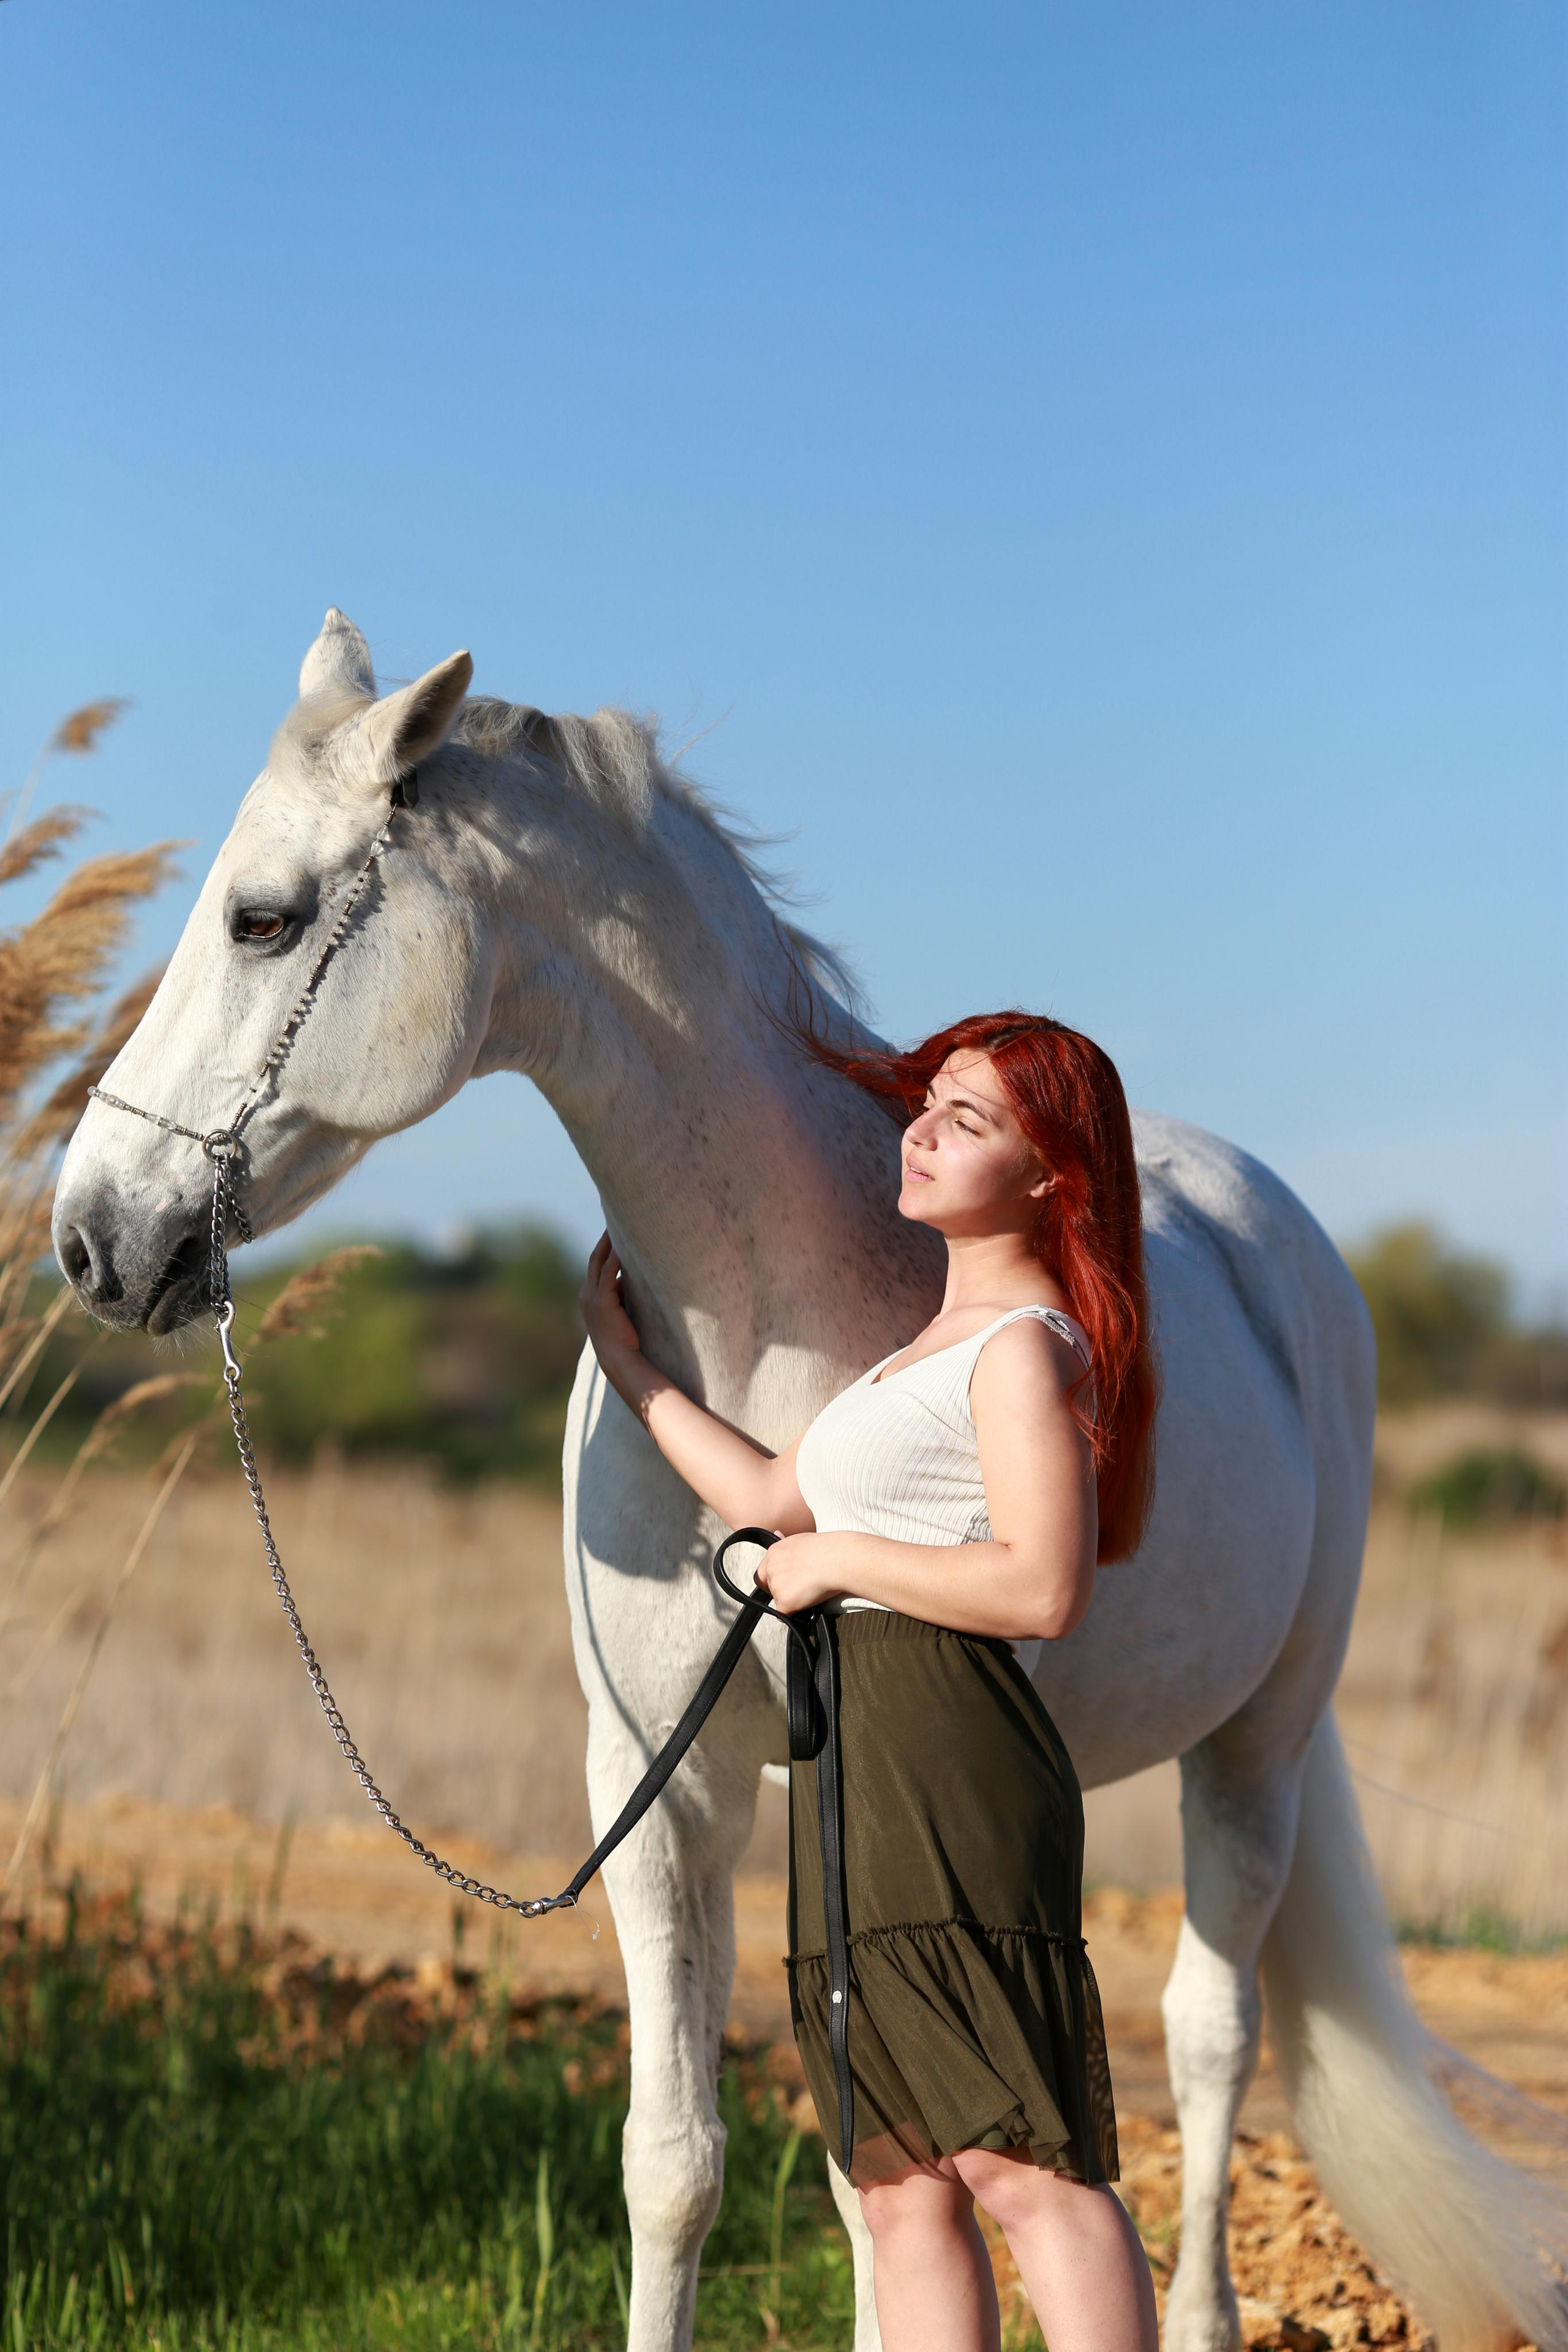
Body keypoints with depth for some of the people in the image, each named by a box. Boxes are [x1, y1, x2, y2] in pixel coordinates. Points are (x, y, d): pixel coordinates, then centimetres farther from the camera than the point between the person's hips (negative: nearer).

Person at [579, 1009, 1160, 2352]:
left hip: (949, 1764, -10)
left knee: (1021, 2163, -17)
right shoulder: (939, 1347, 24)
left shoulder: (1026, 1345, -7)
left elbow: (1043, 1589, -19)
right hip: (864, 1783, 10)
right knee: (905, 2190, 6)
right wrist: (626, 1365, 36)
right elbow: (772, 1501, 28)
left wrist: (839, 1561, -10)